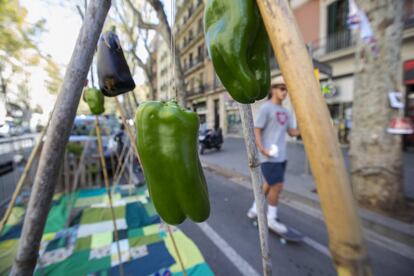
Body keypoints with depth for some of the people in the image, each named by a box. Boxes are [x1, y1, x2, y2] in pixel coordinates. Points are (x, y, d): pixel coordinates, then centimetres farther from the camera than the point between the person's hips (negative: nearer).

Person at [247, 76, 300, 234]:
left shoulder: (285, 112, 15)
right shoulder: (265, 108, -8)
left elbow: (292, 132, 17)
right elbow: (256, 131, -12)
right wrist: (262, 150, -21)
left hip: (281, 156, 8)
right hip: (269, 156, -8)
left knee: (269, 184, 14)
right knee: (277, 186, -6)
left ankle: (254, 209, 32)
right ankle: (271, 218, 14)